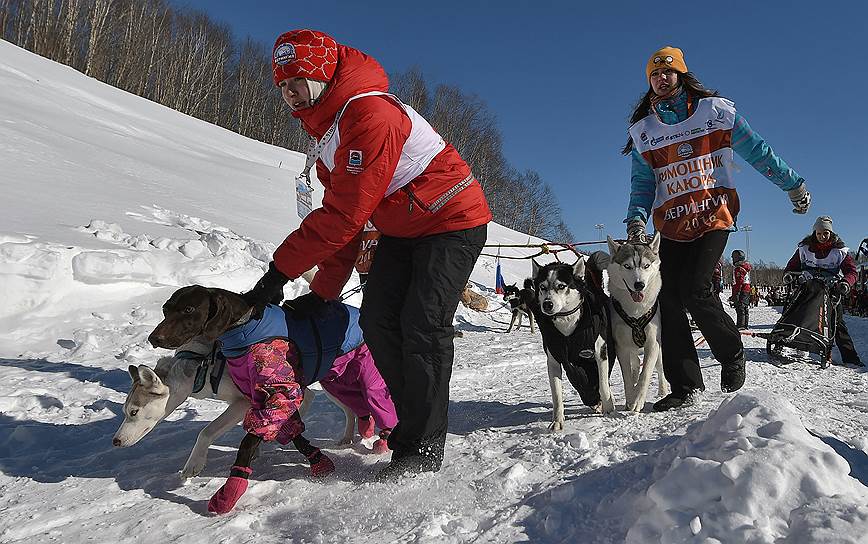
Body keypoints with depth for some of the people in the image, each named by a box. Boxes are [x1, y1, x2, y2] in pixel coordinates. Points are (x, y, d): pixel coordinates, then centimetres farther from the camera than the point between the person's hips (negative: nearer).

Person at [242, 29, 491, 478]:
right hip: (399, 231, 9)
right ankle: (412, 426, 12)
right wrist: (323, 291, 0)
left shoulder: (370, 114, -26)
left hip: (453, 220, -9)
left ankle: (423, 449, -3)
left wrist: (280, 270, -24)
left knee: (422, 326, -16)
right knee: (378, 320, -1)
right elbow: (339, 215, 6)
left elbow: (346, 214, -29)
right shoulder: (325, 130, 6)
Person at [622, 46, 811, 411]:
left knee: (694, 289, -18)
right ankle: (685, 385, 2)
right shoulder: (643, 130, 11)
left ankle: (732, 355, 10)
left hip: (714, 216, -3)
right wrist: (636, 220, -8)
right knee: (667, 297, -7)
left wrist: (793, 184, 11)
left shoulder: (715, 110, 5)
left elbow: (756, 151, 9)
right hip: (671, 225, 3)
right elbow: (642, 183, 8)